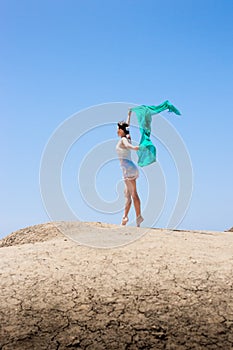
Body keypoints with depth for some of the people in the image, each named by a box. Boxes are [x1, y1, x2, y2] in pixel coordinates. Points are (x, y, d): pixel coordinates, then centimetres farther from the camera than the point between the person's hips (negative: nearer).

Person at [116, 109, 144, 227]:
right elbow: (126, 126, 36)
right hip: (130, 169, 9)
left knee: (133, 194, -11)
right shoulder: (127, 137, 17)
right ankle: (125, 217, 8)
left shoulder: (123, 140, -6)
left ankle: (138, 217, -14)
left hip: (128, 168, -9)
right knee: (127, 194, 7)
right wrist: (129, 115, 50)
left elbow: (127, 145, -31)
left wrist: (133, 147, -53)